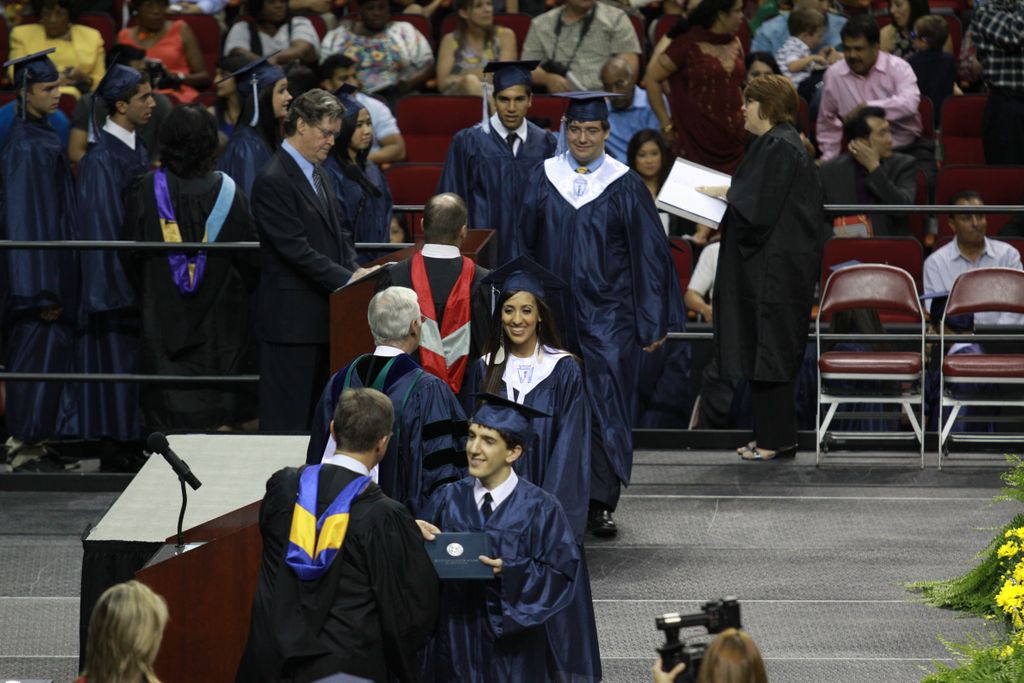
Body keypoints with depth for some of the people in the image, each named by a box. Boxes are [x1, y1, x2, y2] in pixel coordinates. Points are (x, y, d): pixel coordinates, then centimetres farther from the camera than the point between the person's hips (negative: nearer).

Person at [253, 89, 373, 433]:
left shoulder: (320, 175, 15)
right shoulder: (273, 181, -15)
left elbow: (340, 230, 19)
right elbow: (296, 249, -20)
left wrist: (355, 269, 0)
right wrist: (347, 278, -18)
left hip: (322, 314, 9)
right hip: (292, 318, -9)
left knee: (317, 414, 12)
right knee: (288, 418, -4)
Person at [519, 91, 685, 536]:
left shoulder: (624, 186, -1)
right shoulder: (545, 180, 5)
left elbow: (650, 254, 1)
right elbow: (526, 244, 10)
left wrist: (652, 322, -2)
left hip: (607, 314, -2)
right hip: (554, 314, 2)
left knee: (604, 404, -6)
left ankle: (601, 503, -3)